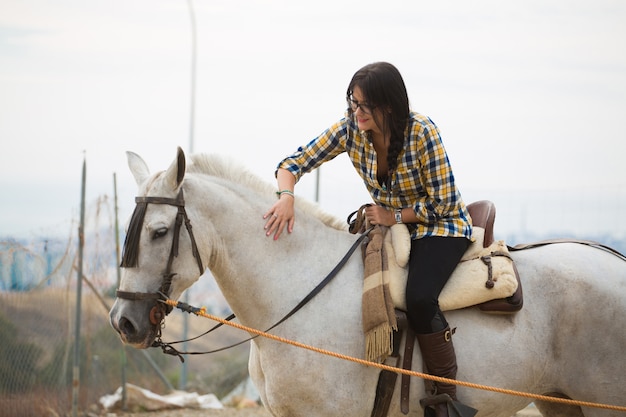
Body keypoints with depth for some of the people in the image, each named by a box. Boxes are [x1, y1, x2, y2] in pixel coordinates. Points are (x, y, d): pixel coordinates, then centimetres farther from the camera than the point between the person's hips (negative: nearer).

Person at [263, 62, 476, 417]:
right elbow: (294, 163, -11)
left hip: (440, 226, -6)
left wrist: (395, 217, -21)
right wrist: (286, 197, -31)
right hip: (391, 224, 6)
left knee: (419, 297, -31)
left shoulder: (422, 132, -24)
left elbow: (444, 203, -19)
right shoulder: (351, 129, -11)